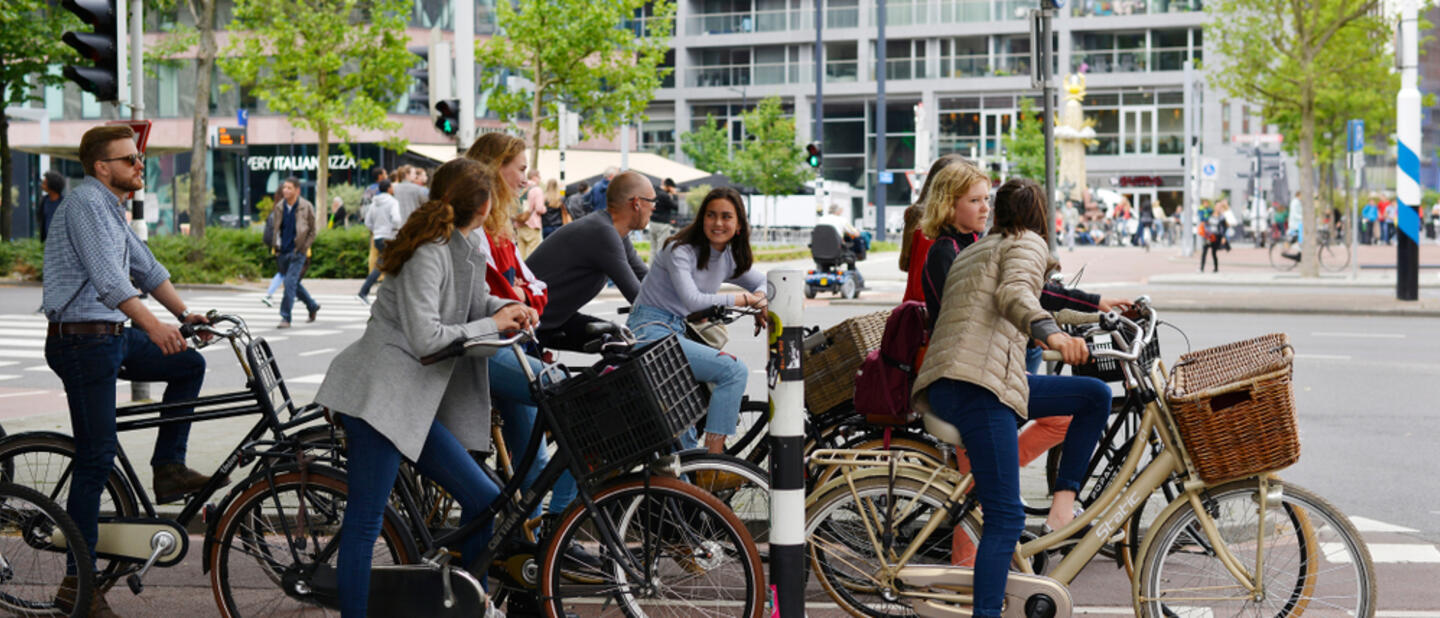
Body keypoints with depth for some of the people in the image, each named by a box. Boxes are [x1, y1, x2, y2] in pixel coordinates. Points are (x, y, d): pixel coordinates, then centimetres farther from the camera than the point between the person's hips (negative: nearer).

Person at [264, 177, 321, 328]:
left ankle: (285, 317, -11)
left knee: (290, 282, -14)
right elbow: (274, 227, 17)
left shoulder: (306, 207, -5)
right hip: (282, 252, 5)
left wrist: (304, 248, -9)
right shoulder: (279, 207, 6)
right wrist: (276, 244, 4)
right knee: (293, 283, 13)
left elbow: (312, 231, 0)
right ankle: (312, 306, 35)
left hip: (298, 251, -5)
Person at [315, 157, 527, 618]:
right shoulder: (429, 254, -16)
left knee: (485, 500, 7)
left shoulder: (463, 250, 13)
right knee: (365, 521, -6)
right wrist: (492, 325, -11)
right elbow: (426, 338, -22)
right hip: (379, 396, -10)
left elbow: (473, 303, 30)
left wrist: (509, 308, 8)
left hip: (415, 404, 10)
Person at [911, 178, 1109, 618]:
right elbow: (1013, 293, -16)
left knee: (1096, 395, 14)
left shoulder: (971, 252, 31)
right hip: (979, 383, -9)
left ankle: (1064, 498, 8)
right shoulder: (1027, 243, 6)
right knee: (1005, 517, -16)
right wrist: (1051, 333, -34)